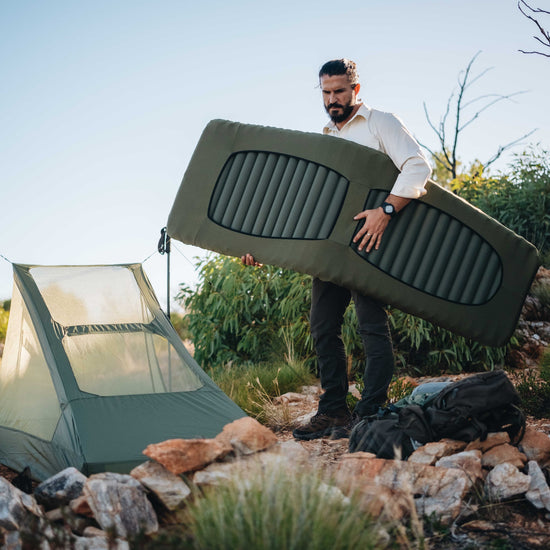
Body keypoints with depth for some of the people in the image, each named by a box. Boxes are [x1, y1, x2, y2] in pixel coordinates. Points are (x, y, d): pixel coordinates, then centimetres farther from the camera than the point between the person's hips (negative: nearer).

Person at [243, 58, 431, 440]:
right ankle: (333, 412, 11)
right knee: (323, 326, 3)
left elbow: (419, 166, -11)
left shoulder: (381, 124, 4)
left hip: (367, 240, -7)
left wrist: (386, 211, -24)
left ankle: (370, 413, -7)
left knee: (372, 323, -9)